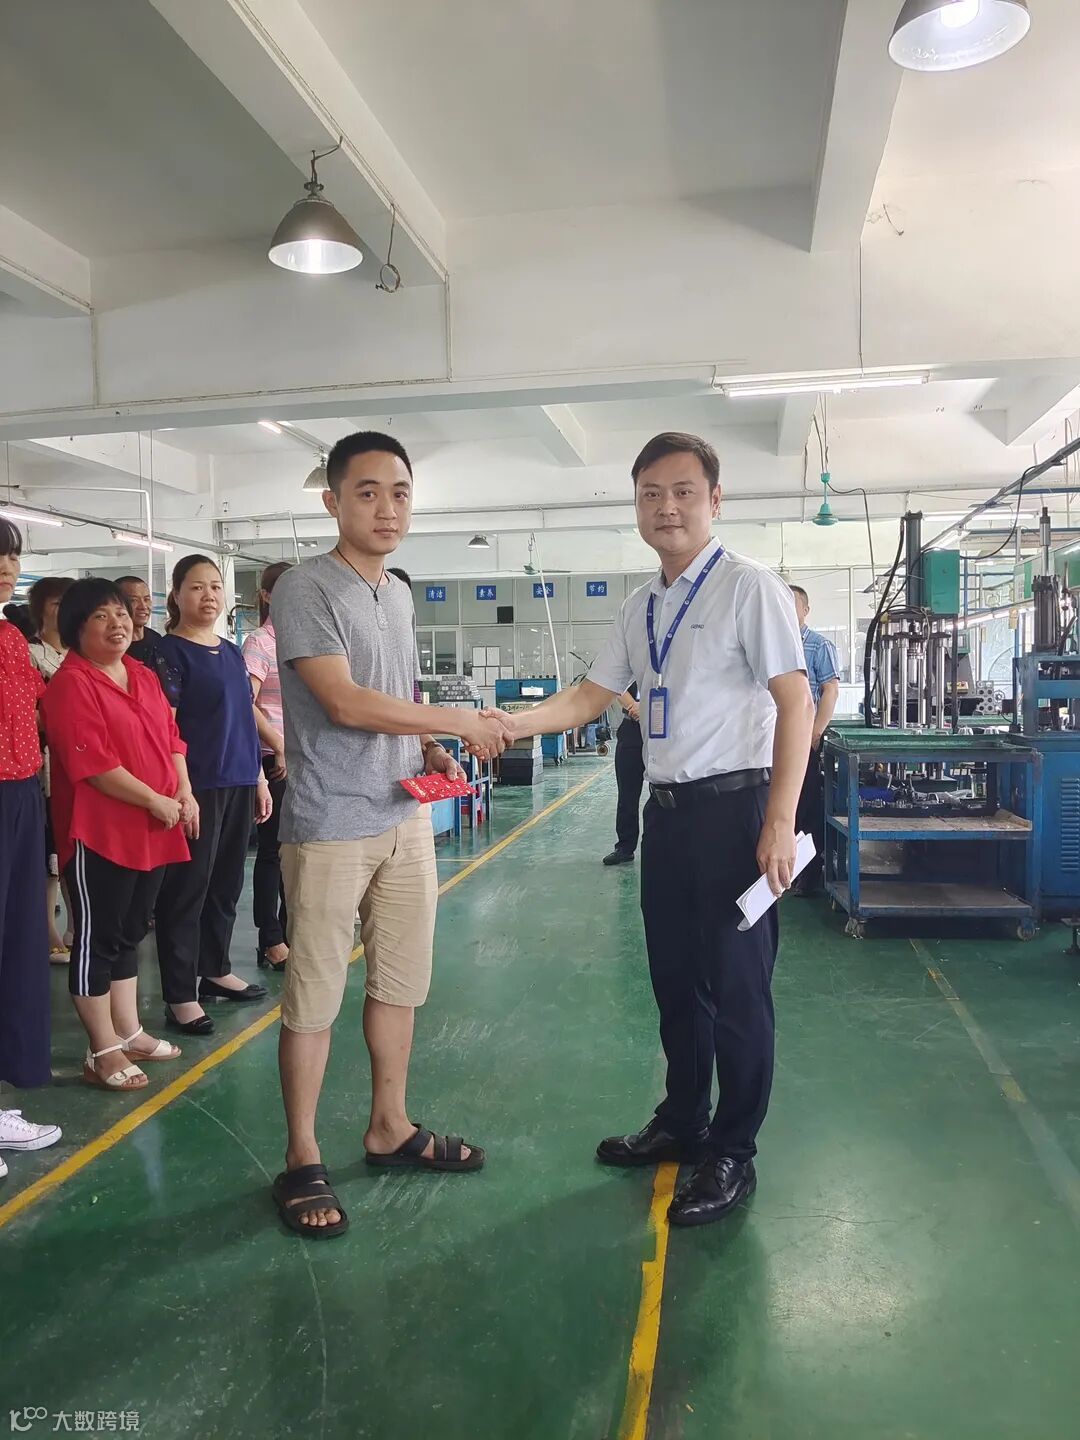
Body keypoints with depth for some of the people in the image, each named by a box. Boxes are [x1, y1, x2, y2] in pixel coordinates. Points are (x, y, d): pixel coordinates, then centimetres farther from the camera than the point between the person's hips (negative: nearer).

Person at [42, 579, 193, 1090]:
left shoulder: (143, 676, 13)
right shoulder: (71, 684, -13)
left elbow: (171, 736, 16)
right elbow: (92, 763, -20)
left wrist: (185, 792, 2)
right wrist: (156, 801, -16)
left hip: (151, 831, 8)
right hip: (99, 832, -8)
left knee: (130, 933, 17)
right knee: (98, 938, 2)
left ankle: (129, 1031, 30)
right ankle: (103, 1052, 13)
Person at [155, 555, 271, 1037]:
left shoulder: (233, 653, 14)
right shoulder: (170, 651, -7)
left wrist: (259, 779, 17)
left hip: (238, 785, 7)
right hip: (197, 788, -7)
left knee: (226, 884, 16)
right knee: (186, 889, -1)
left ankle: (216, 971, 31)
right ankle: (180, 996, 7)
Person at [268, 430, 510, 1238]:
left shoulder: (400, 594, 13)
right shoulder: (306, 590, -11)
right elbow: (345, 702, -20)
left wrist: (428, 752, 0)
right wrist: (461, 722, -15)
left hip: (406, 819, 8)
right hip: (331, 827, -7)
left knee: (402, 981, 15)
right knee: (314, 995, 2)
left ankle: (390, 1128, 31)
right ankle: (303, 1160, 18)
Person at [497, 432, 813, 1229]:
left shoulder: (749, 587, -10)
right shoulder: (641, 606, 11)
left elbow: (794, 702, -15)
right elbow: (592, 696, 14)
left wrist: (779, 824, -20)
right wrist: (508, 723, -1)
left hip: (732, 806, -7)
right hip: (666, 808, 7)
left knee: (736, 987, 5)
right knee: (675, 979, 18)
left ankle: (733, 1156, 22)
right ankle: (682, 1122, 37)